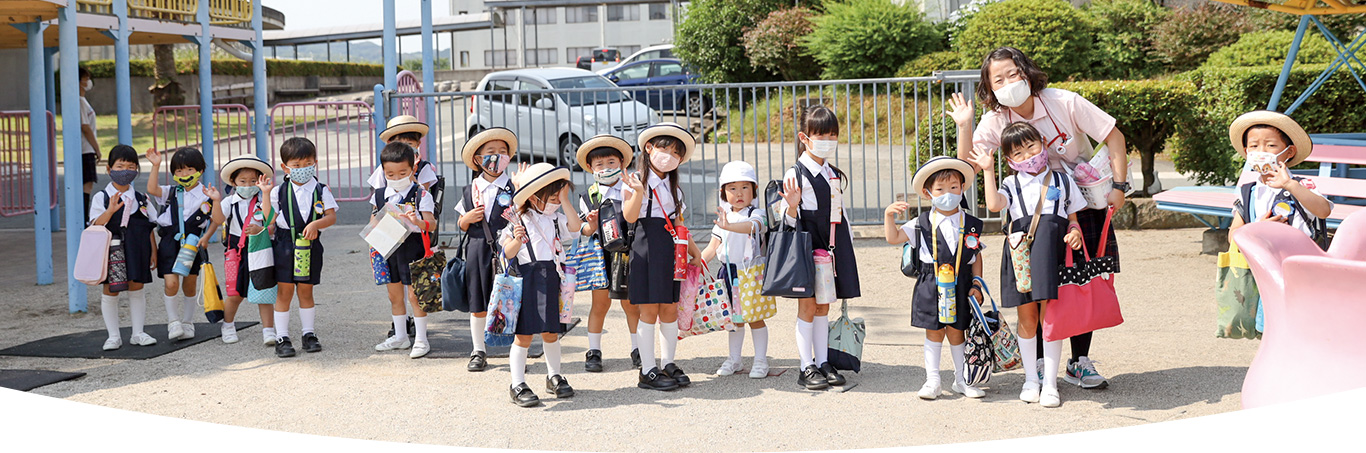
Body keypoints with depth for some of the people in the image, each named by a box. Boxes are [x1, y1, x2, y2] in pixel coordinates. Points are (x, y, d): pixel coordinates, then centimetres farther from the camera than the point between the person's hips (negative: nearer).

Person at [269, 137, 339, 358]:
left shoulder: (320, 190, 1)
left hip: (310, 246, 1)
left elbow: (332, 216, -6)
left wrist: (316, 224, -21)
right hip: (285, 246, -1)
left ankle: (308, 334, 20)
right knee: (285, 291, 0)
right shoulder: (279, 192, 2)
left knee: (306, 290, 9)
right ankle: (282, 338, 6)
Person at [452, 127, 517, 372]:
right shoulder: (470, 191, 9)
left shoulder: (513, 188, -1)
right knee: (478, 306, 10)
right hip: (477, 251, 3)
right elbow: (461, 225, 16)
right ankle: (478, 351, 24)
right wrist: (468, 219, -5)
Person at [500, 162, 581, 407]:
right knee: (524, 335, -3)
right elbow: (507, 254, -4)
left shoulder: (557, 218, 11)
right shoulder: (518, 221, -2)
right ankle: (518, 385, 3)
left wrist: (565, 200, -7)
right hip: (526, 281, -4)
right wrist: (517, 240, -24)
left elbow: (574, 228, -8)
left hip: (551, 279, 4)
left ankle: (554, 376, 28)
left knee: (551, 332, 11)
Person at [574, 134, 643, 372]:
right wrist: (591, 226, -13)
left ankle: (637, 349, 18)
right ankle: (594, 351, 15)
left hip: (626, 253, -1)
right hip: (600, 254, 1)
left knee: (630, 302, 5)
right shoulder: (589, 196, 6)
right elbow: (584, 232, 8)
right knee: (600, 302, 5)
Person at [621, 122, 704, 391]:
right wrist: (638, 193, -28)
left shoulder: (672, 186, 19)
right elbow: (630, 217, -13)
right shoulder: (636, 180, -3)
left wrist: (693, 249, 17)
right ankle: (647, 372, 1)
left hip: (670, 249, 6)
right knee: (649, 309, -5)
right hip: (646, 247, -6)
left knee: (670, 308, 7)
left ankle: (668, 364, 18)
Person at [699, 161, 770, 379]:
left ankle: (760, 361, 9)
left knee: (755, 316, 0)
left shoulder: (755, 214, -6)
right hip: (729, 272, 5)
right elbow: (713, 247, 13)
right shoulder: (723, 217, 11)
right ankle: (734, 360, 21)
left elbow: (752, 226, -30)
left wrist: (729, 226, -45)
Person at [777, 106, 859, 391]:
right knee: (808, 305, -3)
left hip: (831, 248, 6)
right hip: (807, 247, -6)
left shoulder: (835, 175, 13)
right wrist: (792, 206, -29)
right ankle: (807, 368, 2)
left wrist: (848, 250, 21)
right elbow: (789, 221, -8)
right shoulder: (796, 174, -8)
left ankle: (823, 362, 16)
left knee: (823, 306, 11)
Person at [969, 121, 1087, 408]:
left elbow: (1073, 218, 17)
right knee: (1026, 316, 5)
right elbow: (994, 204, -10)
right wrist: (987, 170, -10)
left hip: (1052, 253, -1)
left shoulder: (1062, 181, 15)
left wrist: (1075, 232, -5)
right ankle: (1031, 379, 19)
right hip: (1020, 252, 1)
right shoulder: (1012, 185, 12)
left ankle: (1050, 383, 3)